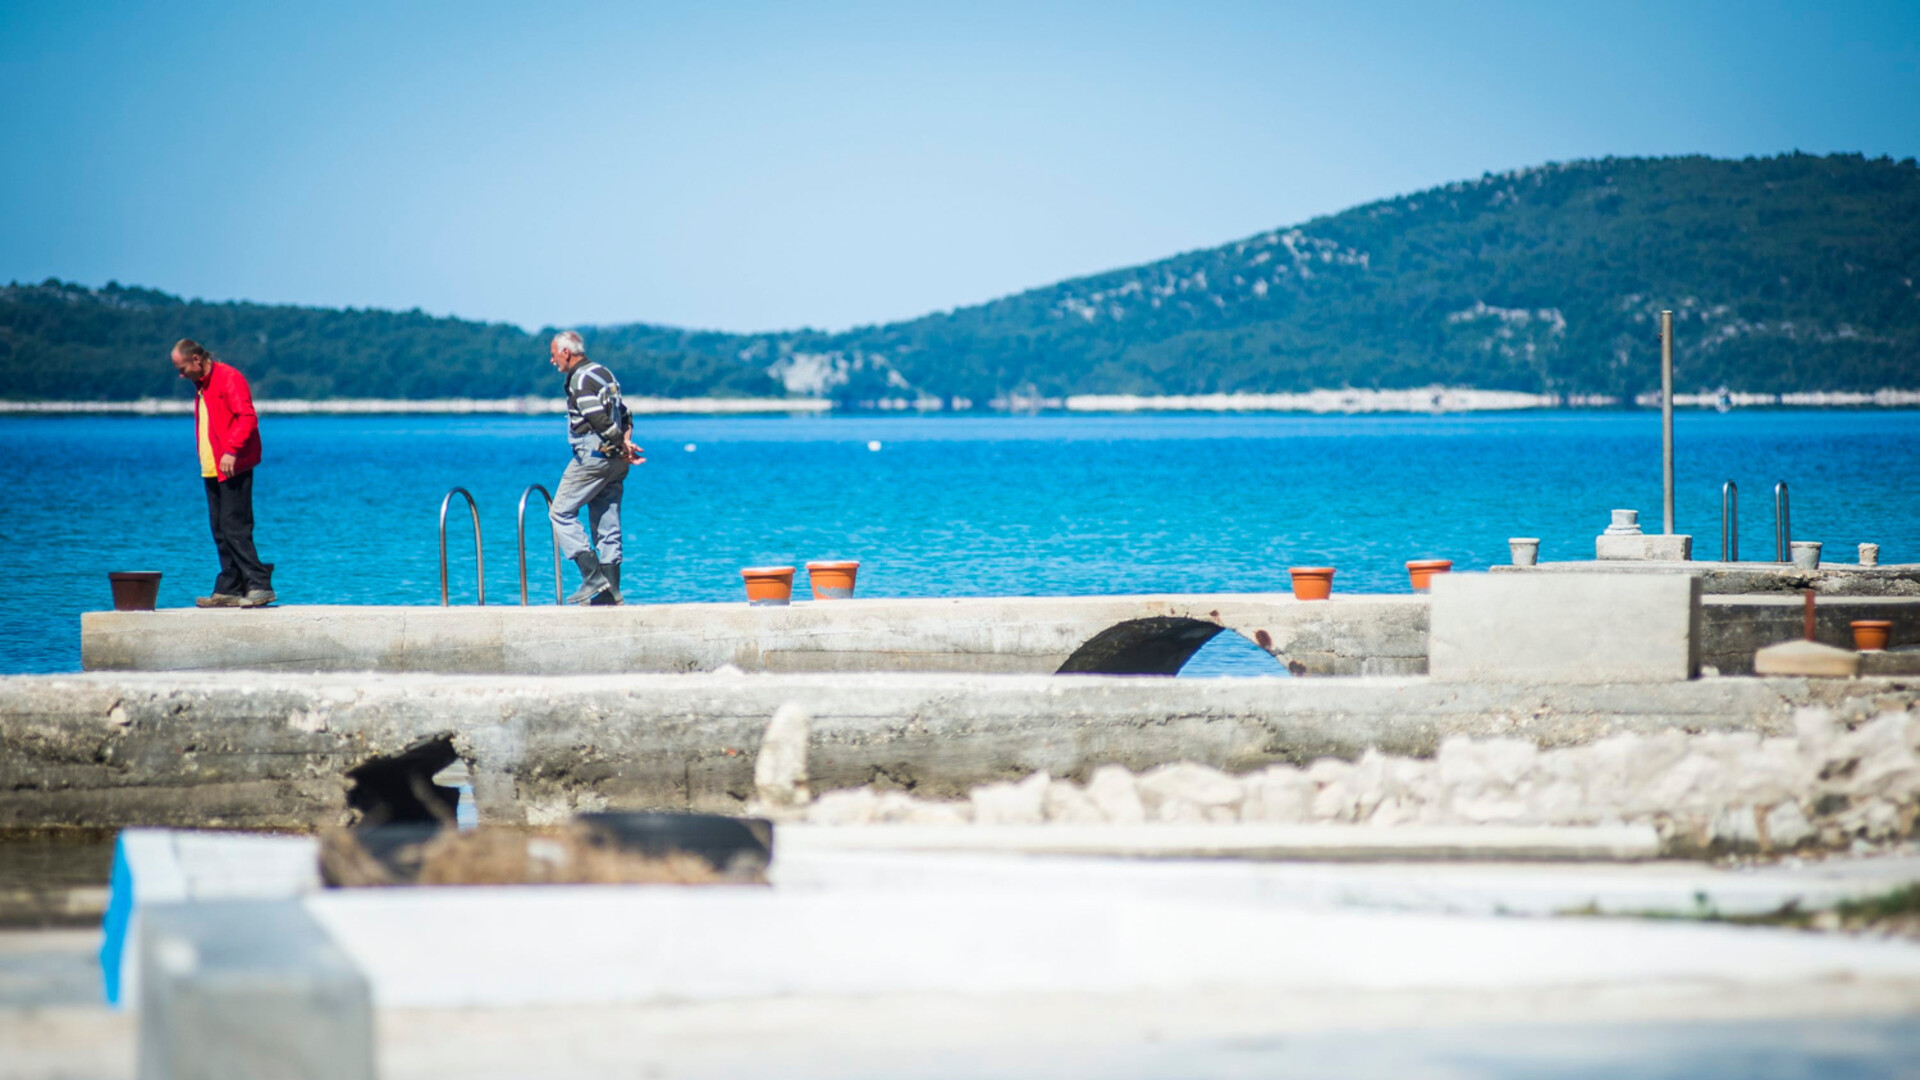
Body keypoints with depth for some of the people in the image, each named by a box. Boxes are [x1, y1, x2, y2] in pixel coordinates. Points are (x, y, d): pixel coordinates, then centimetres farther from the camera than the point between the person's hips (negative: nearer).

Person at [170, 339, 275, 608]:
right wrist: (205, 462, 17)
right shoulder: (201, 385, 18)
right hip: (212, 471, 10)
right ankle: (229, 590, 10)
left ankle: (260, 585, -16)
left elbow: (247, 418, -20)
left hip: (233, 468, -10)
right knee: (221, 532, 8)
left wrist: (231, 451, -28)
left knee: (234, 528, -15)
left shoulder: (229, 378, -11)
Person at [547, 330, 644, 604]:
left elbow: (600, 421, -20)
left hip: (593, 456, -9)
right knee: (607, 524, 8)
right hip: (614, 460, 9)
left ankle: (592, 576, -12)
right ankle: (611, 591, 6)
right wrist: (625, 442, 3)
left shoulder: (581, 379, -12)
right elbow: (624, 416, 18)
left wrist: (622, 448, -10)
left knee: (561, 512, -2)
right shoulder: (603, 373, 19)